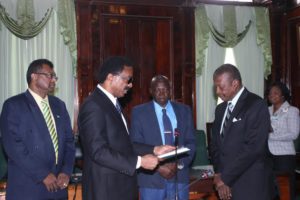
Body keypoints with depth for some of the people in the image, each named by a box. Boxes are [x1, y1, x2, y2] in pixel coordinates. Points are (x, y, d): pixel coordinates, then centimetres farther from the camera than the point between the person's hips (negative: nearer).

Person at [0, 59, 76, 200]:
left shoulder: (59, 105, 13)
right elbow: (13, 146, -14)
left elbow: (69, 140, 11)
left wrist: (66, 171, -4)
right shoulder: (13, 105, -5)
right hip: (28, 187, -5)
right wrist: (42, 175, -16)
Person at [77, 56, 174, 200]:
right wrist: (139, 161, -23)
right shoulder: (93, 106, -18)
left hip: (120, 186, 9)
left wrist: (154, 150, 7)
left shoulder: (111, 103, 13)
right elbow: (99, 151, -24)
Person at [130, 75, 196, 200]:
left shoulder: (184, 110, 7)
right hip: (151, 178, -2)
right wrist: (158, 166, -15)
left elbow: (191, 142, 5)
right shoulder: (139, 112, 0)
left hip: (179, 176, 2)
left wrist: (179, 163, -11)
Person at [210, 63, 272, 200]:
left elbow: (253, 147, -18)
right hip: (226, 184, 6)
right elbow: (215, 144, 12)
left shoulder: (256, 105, -11)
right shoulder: (220, 109, 12)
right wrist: (218, 174, -5)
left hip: (250, 185, -6)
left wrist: (225, 178, -14)